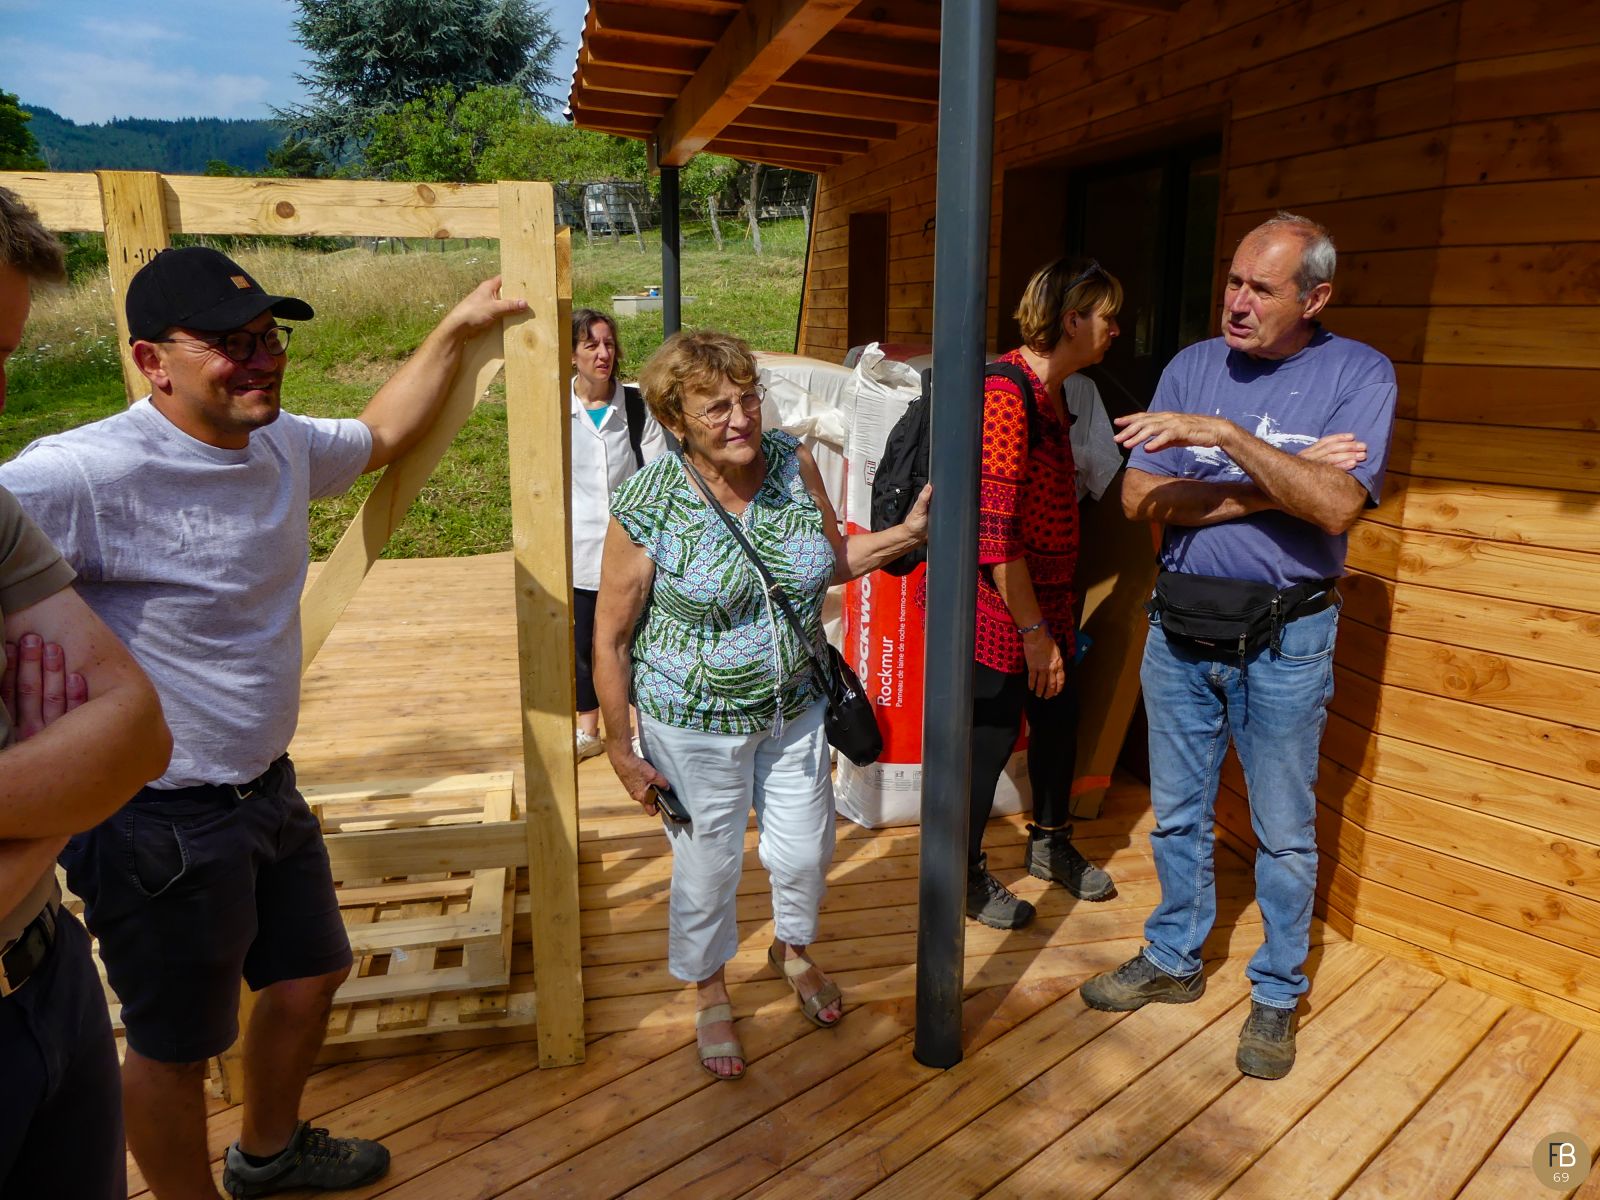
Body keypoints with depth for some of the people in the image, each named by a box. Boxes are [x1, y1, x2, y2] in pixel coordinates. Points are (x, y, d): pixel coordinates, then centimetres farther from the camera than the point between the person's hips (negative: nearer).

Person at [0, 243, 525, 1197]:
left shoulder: (284, 445, 0)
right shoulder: (89, 474, -26)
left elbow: (382, 436, 18)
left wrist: (456, 333, 15)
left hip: (267, 789, 9)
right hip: (158, 825, -8)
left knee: (310, 977, 24)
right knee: (176, 1043, 13)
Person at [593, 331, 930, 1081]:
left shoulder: (794, 465, -7)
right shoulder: (647, 507, -19)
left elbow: (834, 560, 8)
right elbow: (609, 638, -12)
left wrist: (907, 533, -8)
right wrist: (621, 748, -9)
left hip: (794, 709, 4)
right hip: (696, 726, -4)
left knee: (806, 851, 18)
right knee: (707, 864, 13)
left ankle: (792, 951, 53)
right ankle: (710, 994, 43)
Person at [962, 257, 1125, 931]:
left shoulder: (1052, 390, 10)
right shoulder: (1006, 393, -22)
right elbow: (992, 527, -25)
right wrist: (1034, 630, -21)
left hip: (1040, 596, 10)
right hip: (992, 600, -9)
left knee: (1058, 716, 19)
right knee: (992, 735, 3)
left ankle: (1051, 844, 41)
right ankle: (965, 874, 24)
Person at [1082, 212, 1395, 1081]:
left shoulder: (1357, 373, -7)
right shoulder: (1193, 367, 1)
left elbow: (1335, 505, -22)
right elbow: (1139, 497, -10)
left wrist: (1229, 437, -28)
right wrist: (1275, 487, -17)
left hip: (1285, 639, -3)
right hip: (1180, 626, 3)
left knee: (1284, 832, 10)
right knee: (1177, 814, 16)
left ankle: (1277, 995, 30)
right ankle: (1172, 960, 36)